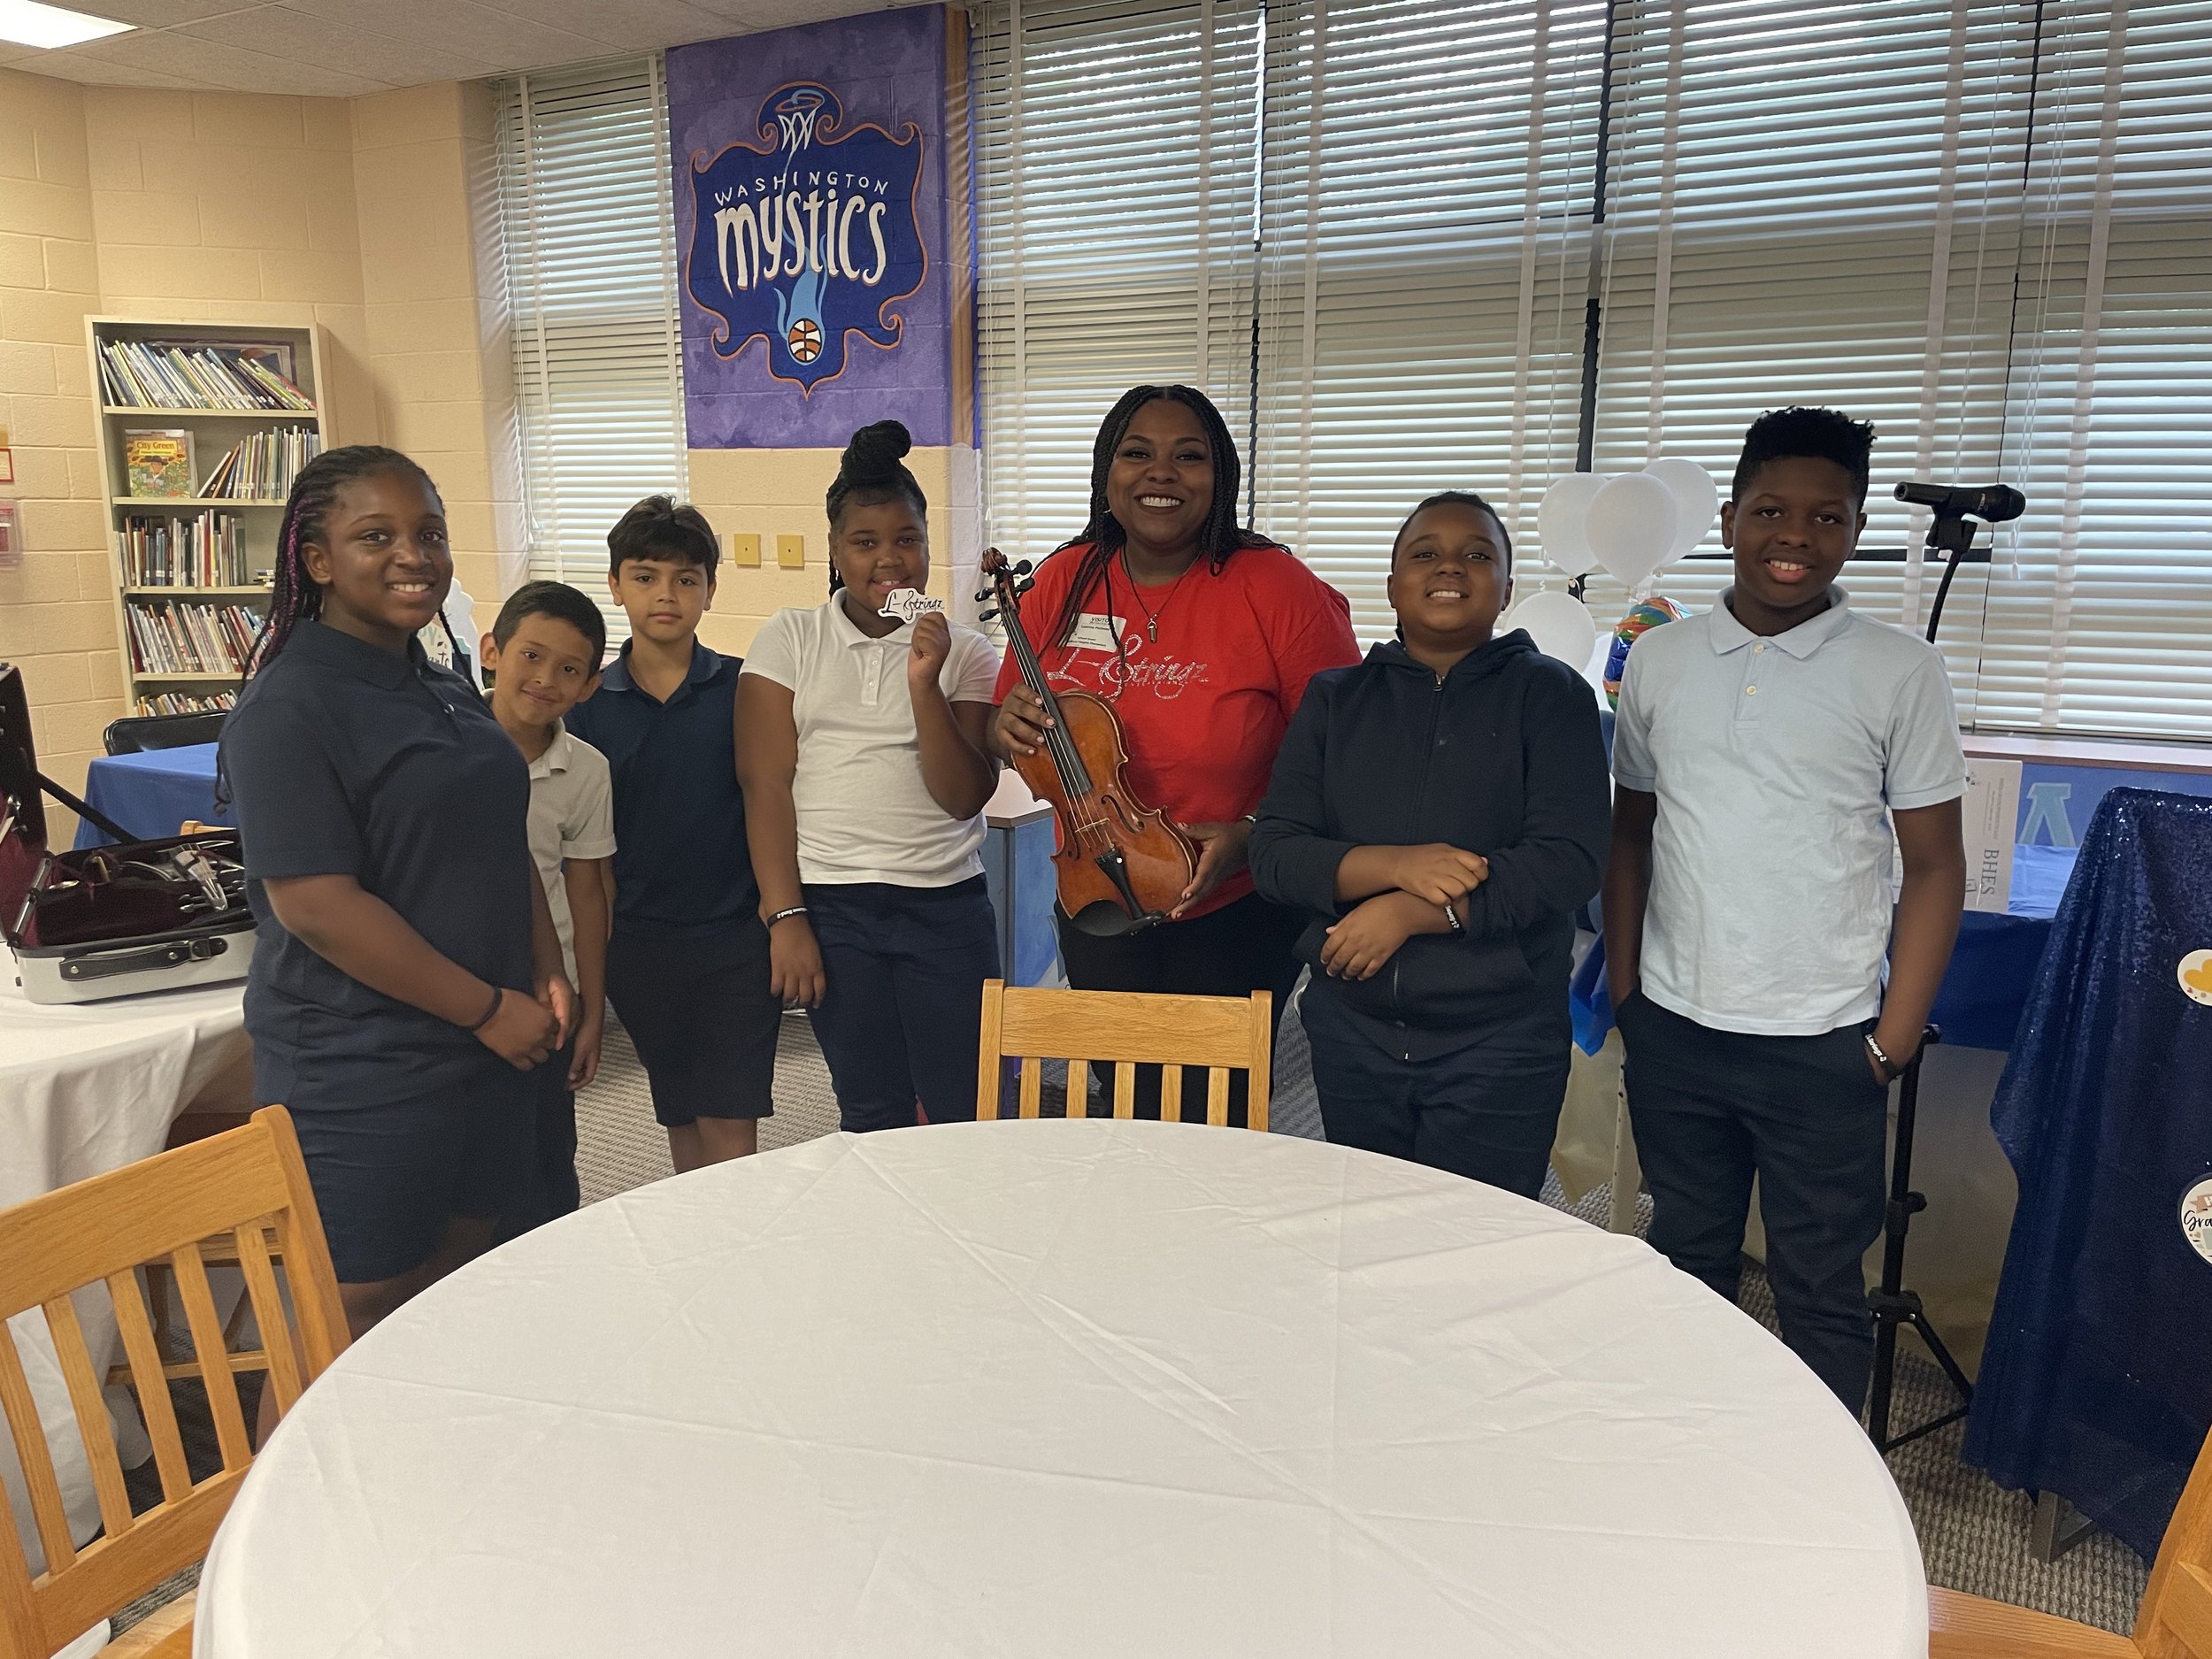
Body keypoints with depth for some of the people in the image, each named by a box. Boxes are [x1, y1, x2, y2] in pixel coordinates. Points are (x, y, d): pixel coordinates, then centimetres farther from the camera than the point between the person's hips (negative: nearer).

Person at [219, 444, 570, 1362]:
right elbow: (315, 905, -21)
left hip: (487, 1055, 8)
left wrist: (547, 976, 4)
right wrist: (487, 1008, -17)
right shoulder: (289, 709, -14)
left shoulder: (448, 692, 11)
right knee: (355, 1331, 4)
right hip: (363, 1077, -7)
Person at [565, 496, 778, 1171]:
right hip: (638, 940, 3)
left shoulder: (743, 688, -4)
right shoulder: (589, 701, 1)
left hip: (737, 935, -2)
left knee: (731, 1126, -1)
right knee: (680, 1117, 17)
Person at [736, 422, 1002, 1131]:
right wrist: (785, 918, -6)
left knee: (968, 1116, 2)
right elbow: (766, 784, 0)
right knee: (872, 1117, 9)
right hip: (830, 905, 0)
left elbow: (963, 797, -4)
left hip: (946, 906, 0)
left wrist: (924, 685, -16)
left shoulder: (966, 653, 4)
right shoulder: (788, 639, 4)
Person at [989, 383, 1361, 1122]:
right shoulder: (1063, 583, -4)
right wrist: (1010, 726, -14)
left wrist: (1248, 834, -23)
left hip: (1236, 917, -3)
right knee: (1124, 1109, 20)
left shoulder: (1277, 589, -16)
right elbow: (1011, 733, 9)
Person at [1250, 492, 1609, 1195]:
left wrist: (1410, 912, -18)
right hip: (1351, 1030, 3)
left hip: (1499, 1040, -2)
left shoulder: (1550, 695, 0)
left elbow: (1570, 861, -11)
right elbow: (1273, 853, -2)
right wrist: (1396, 864, -19)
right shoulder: (1335, 698, 7)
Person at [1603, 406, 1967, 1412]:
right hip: (1671, 1030, 3)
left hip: (1823, 1044, -3)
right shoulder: (1659, 660, 4)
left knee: (1819, 1293, 9)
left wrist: (1895, 1037, -7)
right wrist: (1623, 986, 6)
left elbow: (1935, 864, -2)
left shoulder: (1900, 673, -5)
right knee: (1686, 1263, 18)